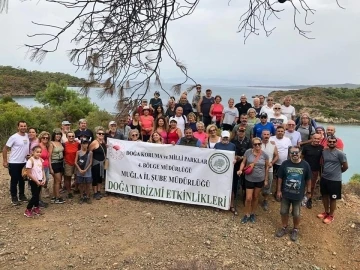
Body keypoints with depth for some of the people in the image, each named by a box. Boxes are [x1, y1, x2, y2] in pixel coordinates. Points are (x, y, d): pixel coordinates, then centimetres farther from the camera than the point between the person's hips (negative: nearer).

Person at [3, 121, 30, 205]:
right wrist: (5, 161, -11)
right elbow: (5, 149, -10)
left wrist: (29, 154, 6)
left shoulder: (28, 136, 1)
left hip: (24, 162, 5)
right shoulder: (14, 137, -15)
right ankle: (14, 198, 16)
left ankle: (22, 196, 30)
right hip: (14, 163, -5)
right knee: (14, 181, 5)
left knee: (22, 180, 16)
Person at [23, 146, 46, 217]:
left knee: (37, 195, 16)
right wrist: (36, 181, -14)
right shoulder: (30, 161, -19)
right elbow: (28, 174, -18)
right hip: (33, 181, -6)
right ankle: (28, 210, 11)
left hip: (40, 181, 6)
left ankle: (36, 208, 32)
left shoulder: (41, 160, 1)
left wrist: (43, 179, -3)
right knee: (35, 195, -4)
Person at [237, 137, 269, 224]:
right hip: (249, 179, -1)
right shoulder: (248, 152, -12)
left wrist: (266, 179, 6)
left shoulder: (264, 154, -9)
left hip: (260, 179, 1)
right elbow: (243, 162, -1)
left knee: (255, 197, 16)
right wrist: (240, 170, -20)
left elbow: (266, 167, 3)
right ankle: (247, 215, 22)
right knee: (248, 198, -1)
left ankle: (253, 214, 35)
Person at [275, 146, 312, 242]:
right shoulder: (285, 163, -10)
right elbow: (280, 178, -2)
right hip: (285, 193, 1)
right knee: (283, 212, 14)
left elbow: (308, 180, 0)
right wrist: (278, 190, -2)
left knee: (296, 214, 13)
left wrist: (309, 192, 5)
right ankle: (284, 228, 36)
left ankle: (295, 230, 35)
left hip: (298, 194, -1)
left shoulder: (305, 165, -10)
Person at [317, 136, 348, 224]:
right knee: (325, 196, 18)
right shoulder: (324, 151, 2)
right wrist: (326, 171, 11)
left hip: (335, 180, -5)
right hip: (324, 178, 6)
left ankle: (331, 216, 24)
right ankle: (326, 212, 37)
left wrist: (337, 172, 7)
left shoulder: (340, 153, -16)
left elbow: (345, 167, -8)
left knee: (332, 199, 8)